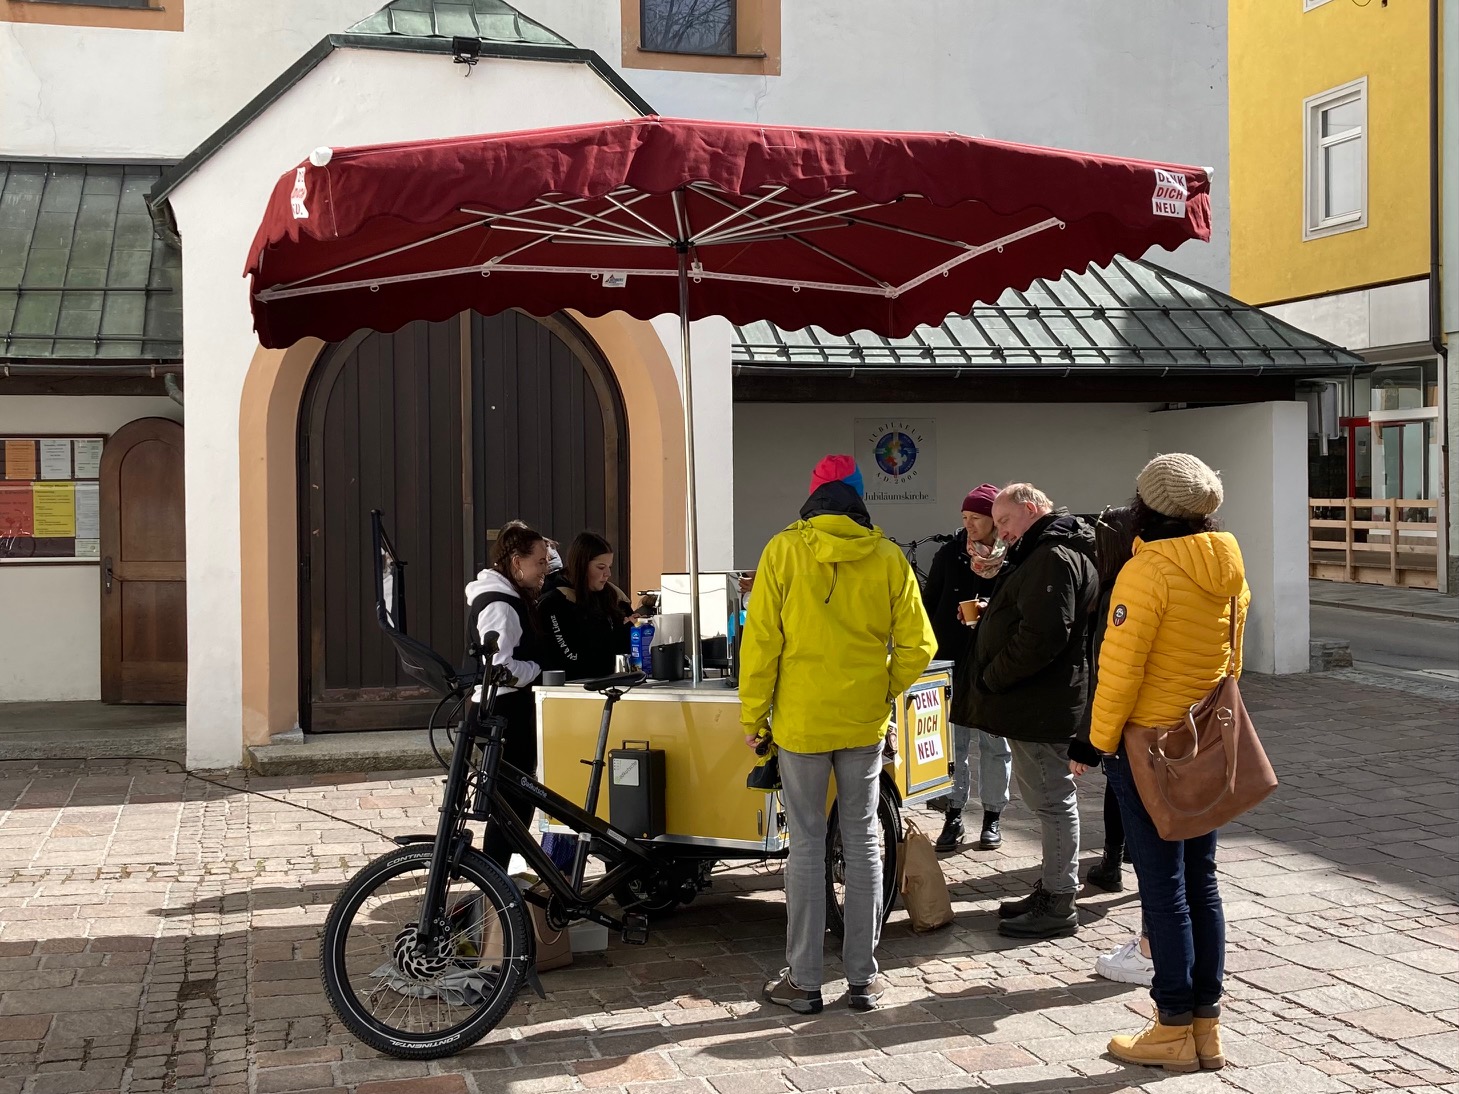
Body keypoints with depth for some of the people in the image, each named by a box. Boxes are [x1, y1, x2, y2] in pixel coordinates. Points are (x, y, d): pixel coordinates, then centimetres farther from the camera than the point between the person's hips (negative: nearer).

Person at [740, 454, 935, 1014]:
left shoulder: (784, 550, -7)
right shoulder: (888, 558, -2)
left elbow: (761, 640, -8)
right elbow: (917, 645, -1)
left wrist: (752, 714, 1)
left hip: (801, 719, -2)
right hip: (865, 721, 2)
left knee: (806, 843, 5)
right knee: (863, 840, 11)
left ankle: (803, 981, 10)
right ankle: (863, 977, 17)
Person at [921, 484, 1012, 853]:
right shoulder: (950, 555, 4)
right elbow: (930, 604, 8)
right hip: (952, 663, 2)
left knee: (995, 742, 8)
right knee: (952, 740, 3)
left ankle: (992, 817, 19)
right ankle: (954, 816, 11)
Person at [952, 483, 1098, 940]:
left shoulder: (1054, 557, -17)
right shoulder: (1042, 553, 19)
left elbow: (1041, 635, -27)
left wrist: (992, 678, -18)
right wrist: (990, 615, 9)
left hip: (1041, 704, -11)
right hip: (1035, 701, 11)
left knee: (1050, 800, -4)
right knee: (1045, 798, 16)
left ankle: (1058, 905, 2)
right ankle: (1051, 890, 26)